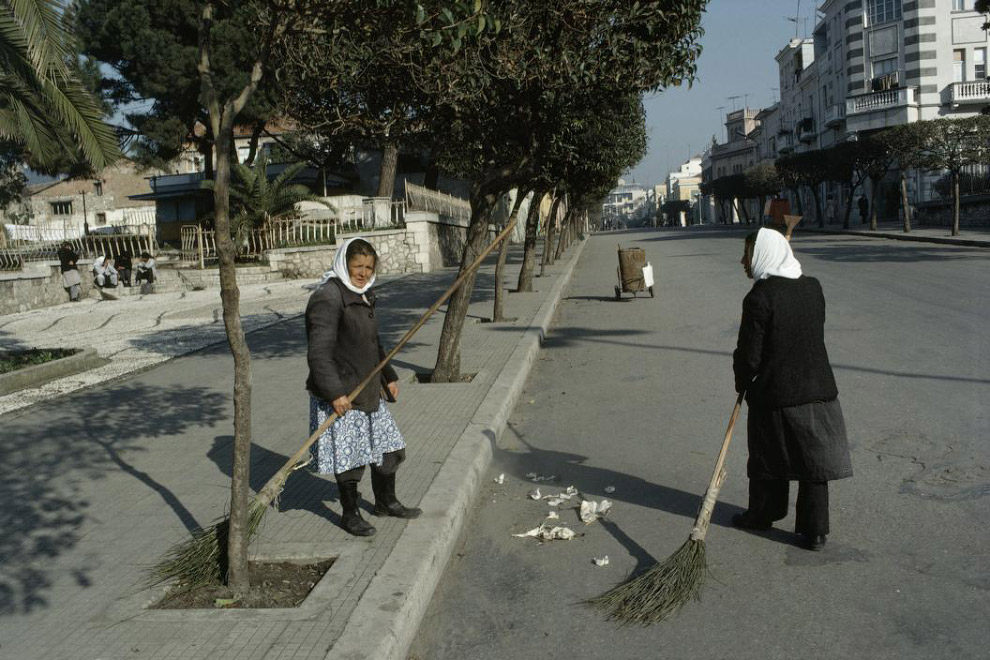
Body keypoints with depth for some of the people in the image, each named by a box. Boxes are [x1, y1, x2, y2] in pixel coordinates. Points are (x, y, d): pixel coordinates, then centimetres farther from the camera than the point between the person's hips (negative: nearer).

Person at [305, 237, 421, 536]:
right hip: (339, 395, -9)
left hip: (368, 391, 9)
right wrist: (335, 393, -26)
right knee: (348, 457, 2)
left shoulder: (363, 296, 12)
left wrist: (389, 377, 23)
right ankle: (350, 515, 21)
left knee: (388, 447, 17)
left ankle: (386, 502, 36)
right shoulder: (328, 298, -17)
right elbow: (319, 353, -23)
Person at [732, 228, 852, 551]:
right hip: (818, 389, 5)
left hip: (774, 394, -5)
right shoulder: (813, 287, 3)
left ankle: (763, 514, 32)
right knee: (814, 462, 10)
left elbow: (749, 355, -15)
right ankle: (814, 530, 16)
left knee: (769, 458, 15)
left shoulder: (759, 297, -17)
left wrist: (742, 383, 4)